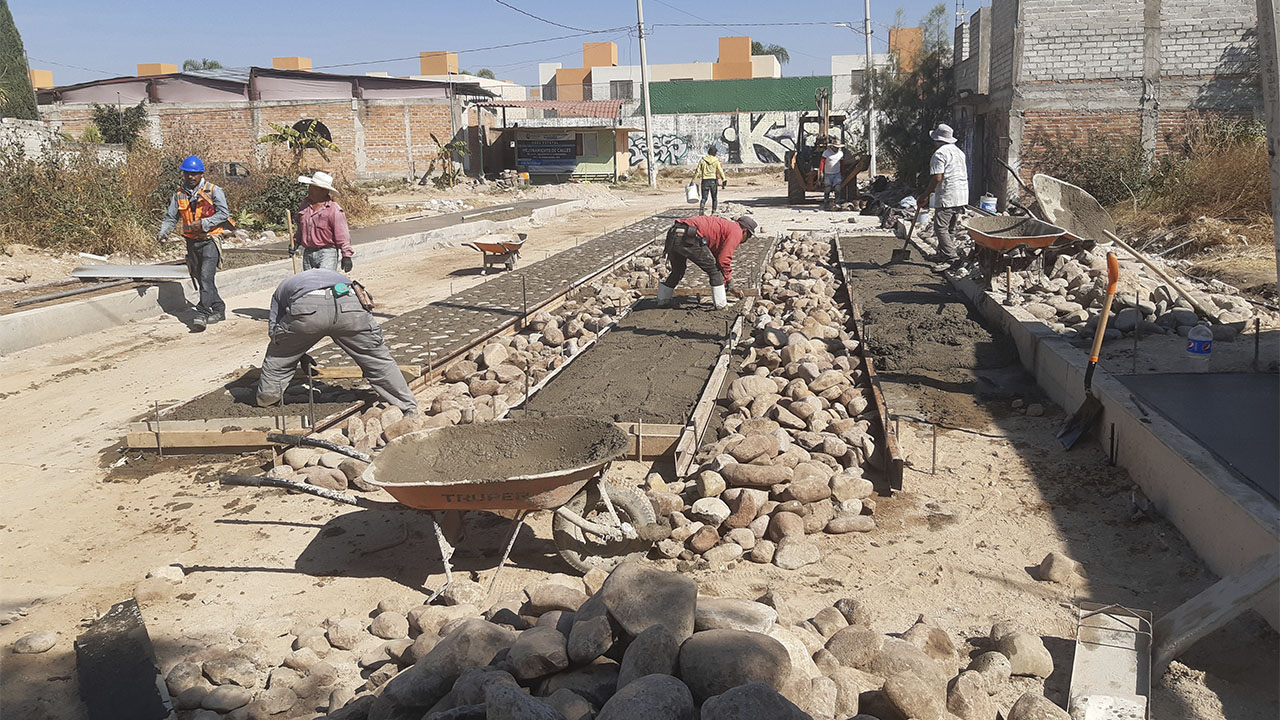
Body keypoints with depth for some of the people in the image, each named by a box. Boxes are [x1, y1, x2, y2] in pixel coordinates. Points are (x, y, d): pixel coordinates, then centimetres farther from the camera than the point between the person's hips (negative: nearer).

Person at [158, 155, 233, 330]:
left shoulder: (213, 191, -4)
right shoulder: (179, 195, 11)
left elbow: (223, 213, -9)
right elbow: (171, 217, 14)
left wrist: (203, 223, -19)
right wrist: (163, 232, -4)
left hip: (209, 239, -6)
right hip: (192, 242, 6)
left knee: (206, 277, -17)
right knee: (199, 278, 11)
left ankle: (202, 314, -21)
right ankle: (219, 309, 22)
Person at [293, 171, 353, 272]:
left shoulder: (334, 210, -9)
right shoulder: (305, 205, 12)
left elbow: (342, 235, -10)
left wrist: (346, 256, -12)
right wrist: (295, 242, 11)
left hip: (327, 253, -7)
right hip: (308, 253, 7)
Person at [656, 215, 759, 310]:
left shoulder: (726, 226, 34)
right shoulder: (736, 232, 6)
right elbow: (723, 260, -2)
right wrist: (729, 281, 13)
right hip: (688, 238, -9)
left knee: (677, 271, 30)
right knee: (714, 270, 6)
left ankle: (662, 301, 39)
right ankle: (721, 305, 11)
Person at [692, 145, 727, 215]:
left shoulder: (702, 160, 4)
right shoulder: (716, 160, -1)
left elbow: (698, 171, 3)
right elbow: (720, 171, -7)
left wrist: (693, 179, 7)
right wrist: (724, 180, -9)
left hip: (705, 180, 1)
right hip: (713, 180, -1)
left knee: (704, 197, 4)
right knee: (714, 198, 12)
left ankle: (701, 209, -20)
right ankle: (713, 212, 8)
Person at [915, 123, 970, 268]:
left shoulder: (939, 154, -12)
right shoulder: (959, 152, 18)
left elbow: (937, 178, -19)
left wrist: (924, 195, -10)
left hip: (947, 197, -9)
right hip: (962, 196, 10)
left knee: (940, 227, -5)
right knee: (951, 228, 14)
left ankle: (951, 256, -9)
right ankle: (942, 255, 21)